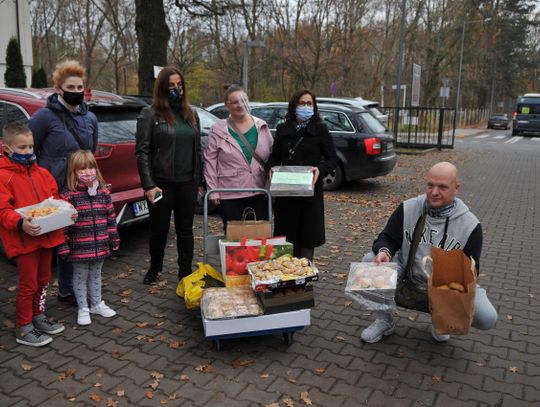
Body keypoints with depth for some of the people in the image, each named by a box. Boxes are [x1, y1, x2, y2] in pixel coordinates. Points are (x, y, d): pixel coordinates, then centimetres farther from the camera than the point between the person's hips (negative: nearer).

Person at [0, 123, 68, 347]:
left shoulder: (42, 173, 9)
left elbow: (55, 198, 14)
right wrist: (20, 223, -32)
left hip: (47, 236, 7)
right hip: (24, 240, -6)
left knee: (43, 280, 18)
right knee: (28, 284, 2)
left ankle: (39, 317, 36)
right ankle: (24, 329, 16)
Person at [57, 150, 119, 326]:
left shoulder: (103, 193, 2)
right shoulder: (69, 196, -12)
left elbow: (111, 217, 8)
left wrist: (114, 239, 8)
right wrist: (63, 246, -12)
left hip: (100, 246, 4)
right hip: (79, 247, -4)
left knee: (96, 275, 19)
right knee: (80, 277, 10)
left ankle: (97, 304, 34)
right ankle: (83, 309, 24)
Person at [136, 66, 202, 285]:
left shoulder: (192, 115, 11)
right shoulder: (150, 114, -4)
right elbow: (142, 151, -8)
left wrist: (199, 180, 10)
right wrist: (148, 185, -14)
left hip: (187, 182, 4)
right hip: (161, 182, -3)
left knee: (185, 228, 9)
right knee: (159, 228, 9)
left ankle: (185, 272, 20)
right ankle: (154, 268, 32)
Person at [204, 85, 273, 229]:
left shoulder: (261, 126, 8)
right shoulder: (218, 130, 0)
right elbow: (210, 161, 0)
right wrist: (213, 191, -6)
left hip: (259, 192, 2)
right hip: (230, 196, -2)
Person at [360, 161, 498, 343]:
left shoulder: (470, 224, -10)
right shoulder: (408, 208, -7)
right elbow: (387, 238, -4)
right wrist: (384, 251, -30)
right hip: (406, 277, 1)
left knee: (487, 318, -23)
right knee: (370, 260, -23)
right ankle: (384, 321, -2)